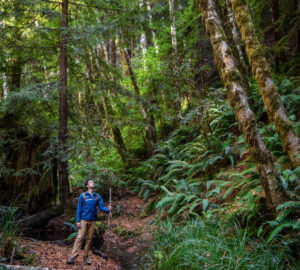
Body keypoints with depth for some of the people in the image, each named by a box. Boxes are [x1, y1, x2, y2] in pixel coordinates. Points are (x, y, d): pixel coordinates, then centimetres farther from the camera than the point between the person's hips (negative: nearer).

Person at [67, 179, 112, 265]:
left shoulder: (98, 197, 7)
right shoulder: (83, 195, 0)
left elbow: (101, 207, 0)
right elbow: (79, 209, -1)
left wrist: (108, 209, -22)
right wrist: (78, 221, -7)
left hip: (92, 221, 3)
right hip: (83, 220, -3)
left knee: (89, 239, 7)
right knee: (80, 237, -8)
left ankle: (86, 256, 16)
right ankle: (73, 256, -5)